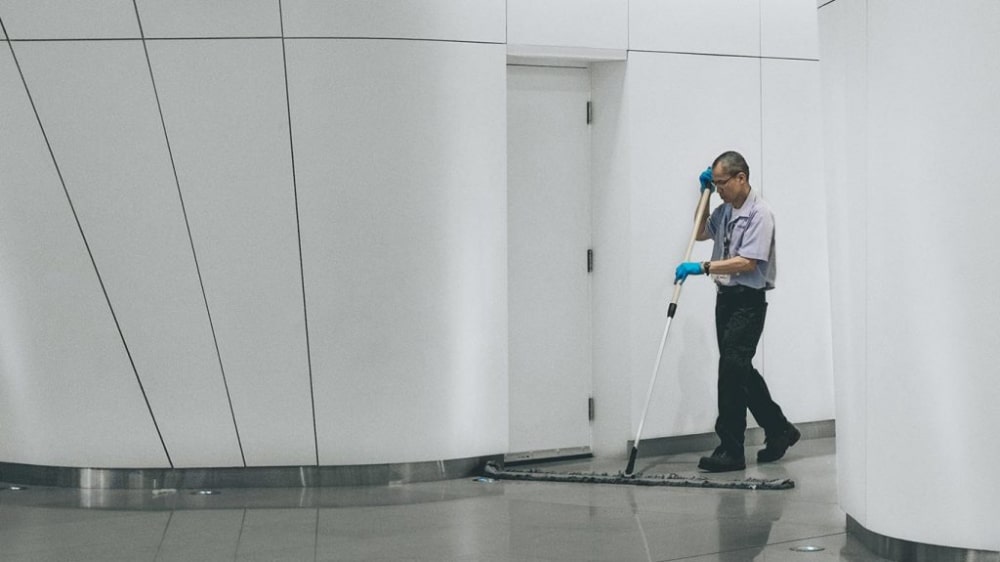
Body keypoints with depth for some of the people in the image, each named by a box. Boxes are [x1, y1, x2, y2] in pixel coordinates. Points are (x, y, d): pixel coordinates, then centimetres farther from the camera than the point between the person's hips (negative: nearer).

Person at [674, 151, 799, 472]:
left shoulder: (759, 214, -15)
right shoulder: (725, 210, 11)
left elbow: (747, 263, -23)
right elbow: (701, 233, 29)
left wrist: (703, 268, -26)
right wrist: (704, 195, 17)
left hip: (749, 301, -9)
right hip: (726, 297, 9)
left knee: (732, 368, -13)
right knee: (740, 370, 15)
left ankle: (731, 451, -10)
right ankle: (779, 430, 31)